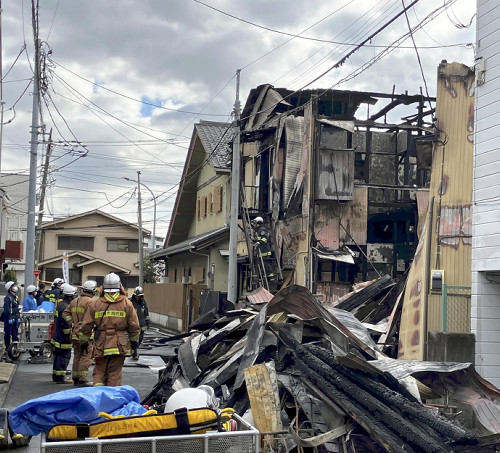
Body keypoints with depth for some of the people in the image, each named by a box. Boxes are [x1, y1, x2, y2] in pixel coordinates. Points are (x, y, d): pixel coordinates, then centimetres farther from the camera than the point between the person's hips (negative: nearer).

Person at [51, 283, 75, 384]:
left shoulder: (60, 304, 14)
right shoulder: (65, 307, -19)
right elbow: (66, 322, -24)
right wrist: (69, 334, -18)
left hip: (57, 335, 11)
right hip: (64, 338, -11)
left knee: (58, 356, 18)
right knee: (64, 357, -6)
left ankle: (55, 375, 27)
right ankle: (60, 377, -5)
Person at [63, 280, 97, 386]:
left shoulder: (74, 301, 13)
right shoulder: (90, 302, -14)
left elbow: (65, 313, 14)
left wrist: (72, 323, 9)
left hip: (75, 333, 8)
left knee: (77, 356, 16)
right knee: (86, 357, -4)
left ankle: (75, 378, 22)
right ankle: (82, 379, -6)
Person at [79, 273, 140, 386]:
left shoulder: (95, 304, 3)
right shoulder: (127, 304, 0)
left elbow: (86, 325, 5)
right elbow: (134, 325, 2)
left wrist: (83, 341, 15)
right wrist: (134, 340, 15)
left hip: (100, 345, 1)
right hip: (119, 345, -1)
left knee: (99, 371, 10)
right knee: (115, 373, 6)